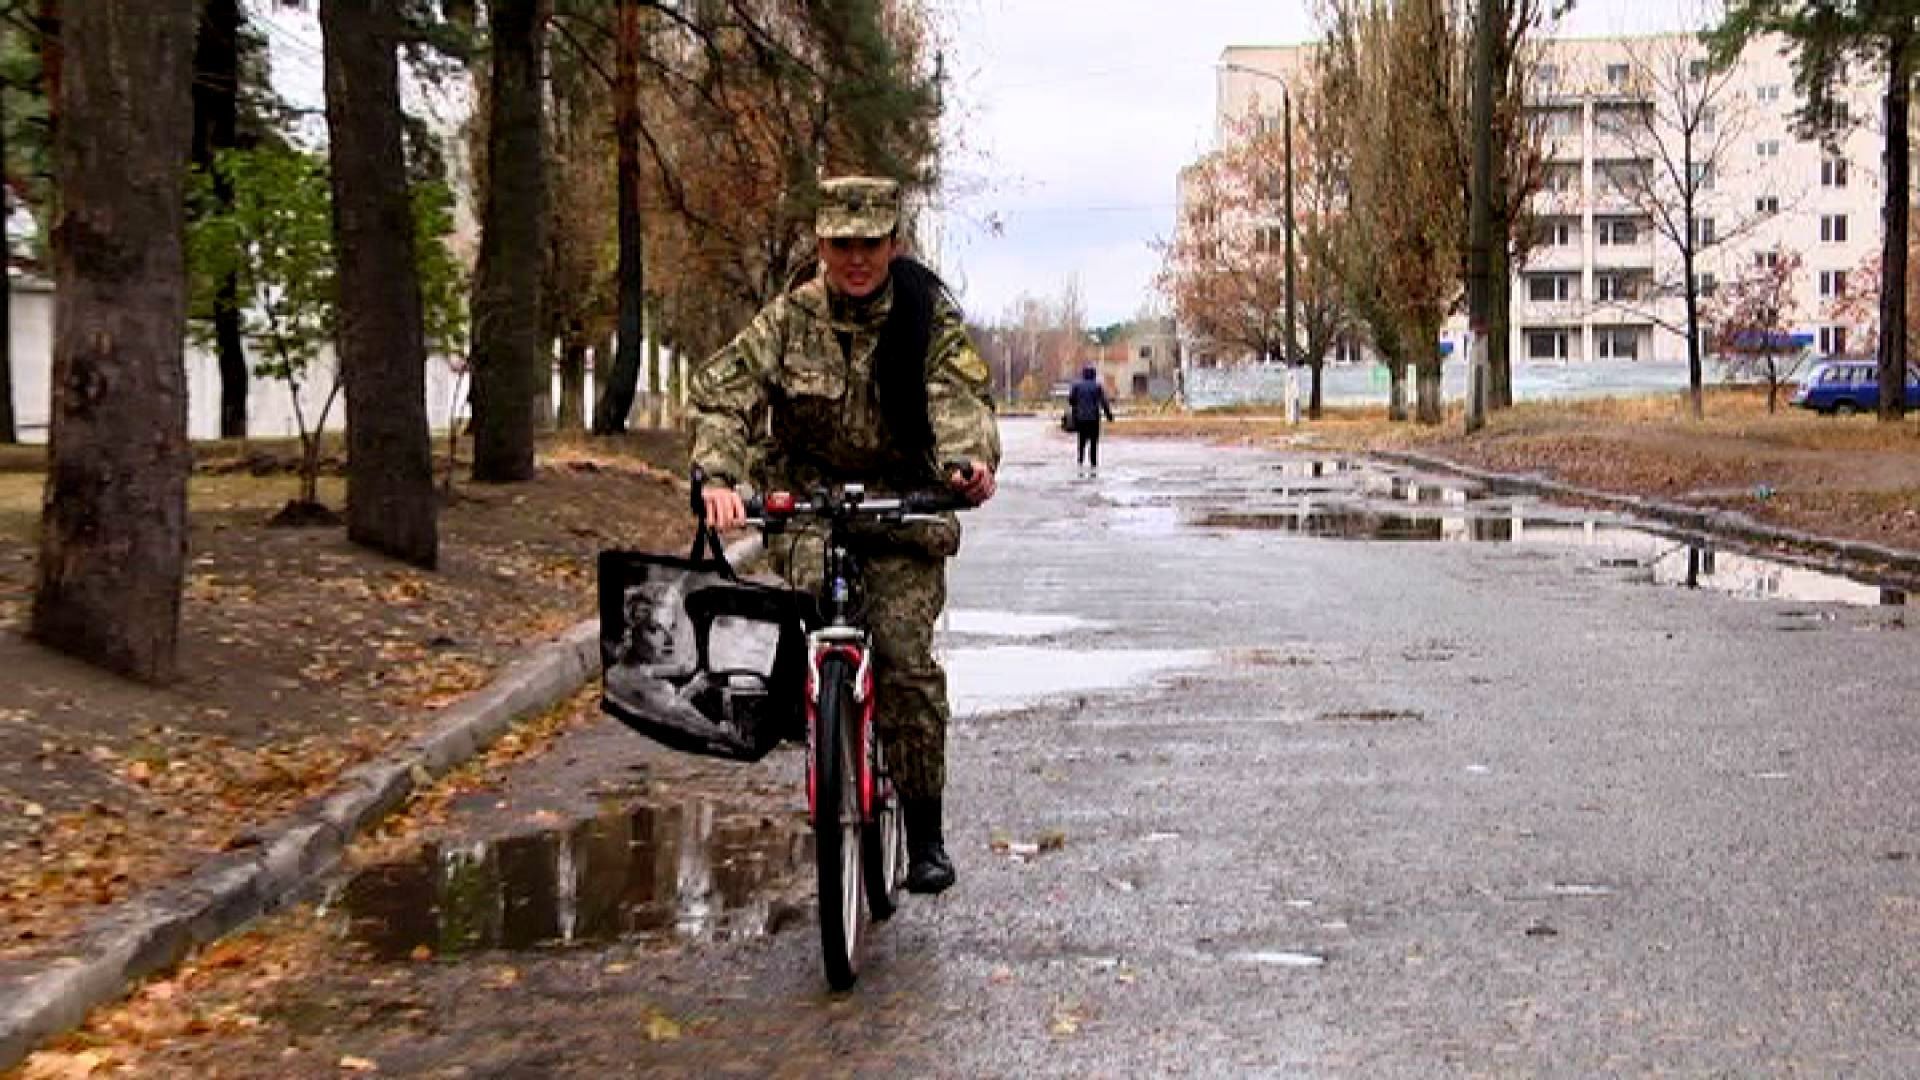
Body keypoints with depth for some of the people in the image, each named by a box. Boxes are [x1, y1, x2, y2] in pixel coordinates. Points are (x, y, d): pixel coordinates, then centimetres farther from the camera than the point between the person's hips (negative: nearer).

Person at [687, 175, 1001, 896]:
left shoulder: (930, 315, -5)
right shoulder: (791, 317, -4)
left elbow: (961, 394, -20)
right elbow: (720, 390, -13)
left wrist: (970, 459, -43)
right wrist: (718, 475, -31)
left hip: (905, 500, -1)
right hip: (810, 497, 1)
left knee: (907, 658, -12)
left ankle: (925, 831, 0)